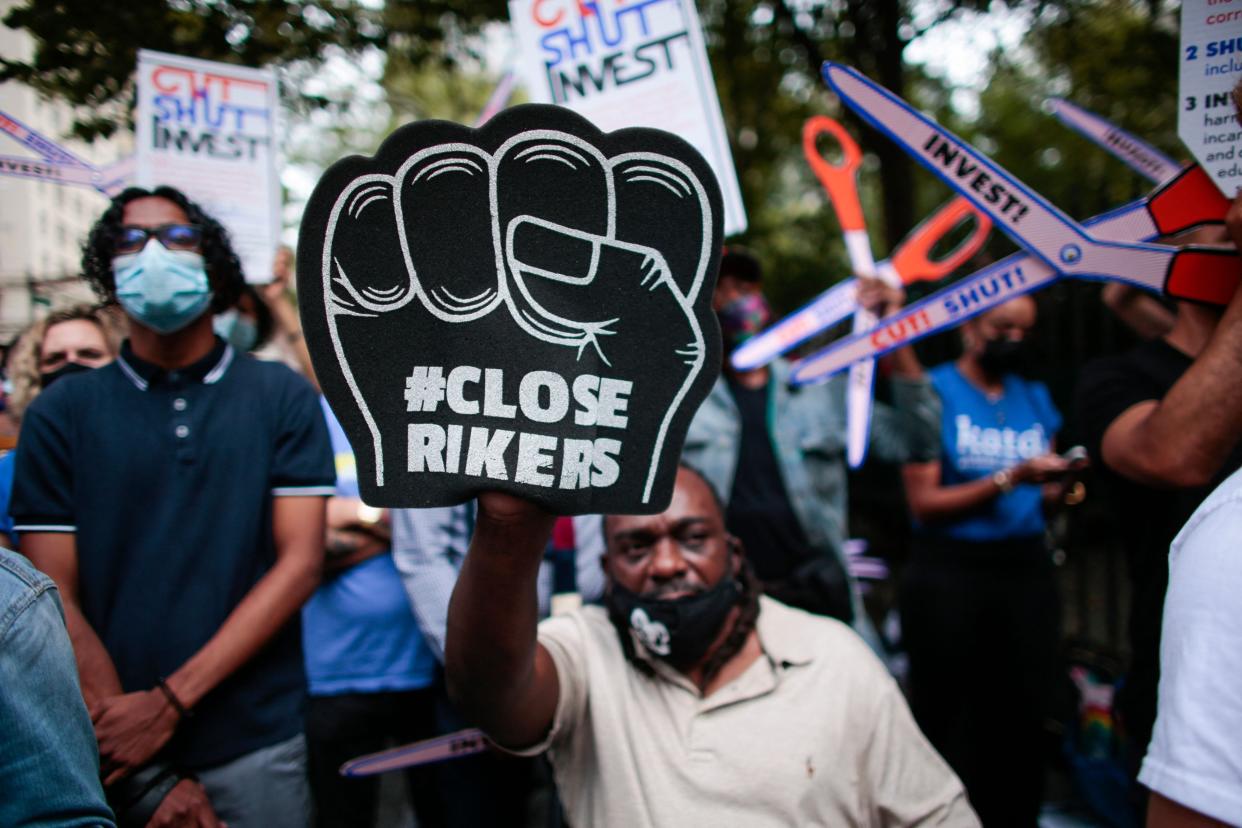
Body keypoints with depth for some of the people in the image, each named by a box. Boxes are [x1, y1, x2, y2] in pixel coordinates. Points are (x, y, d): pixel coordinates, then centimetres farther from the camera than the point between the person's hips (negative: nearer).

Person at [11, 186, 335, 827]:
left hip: (256, 744, 0)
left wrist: (171, 700, -14)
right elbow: (55, 595, -3)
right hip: (118, 757, 1)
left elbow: (301, 562, -6)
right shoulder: (61, 412, 1)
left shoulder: (283, 399, 0)